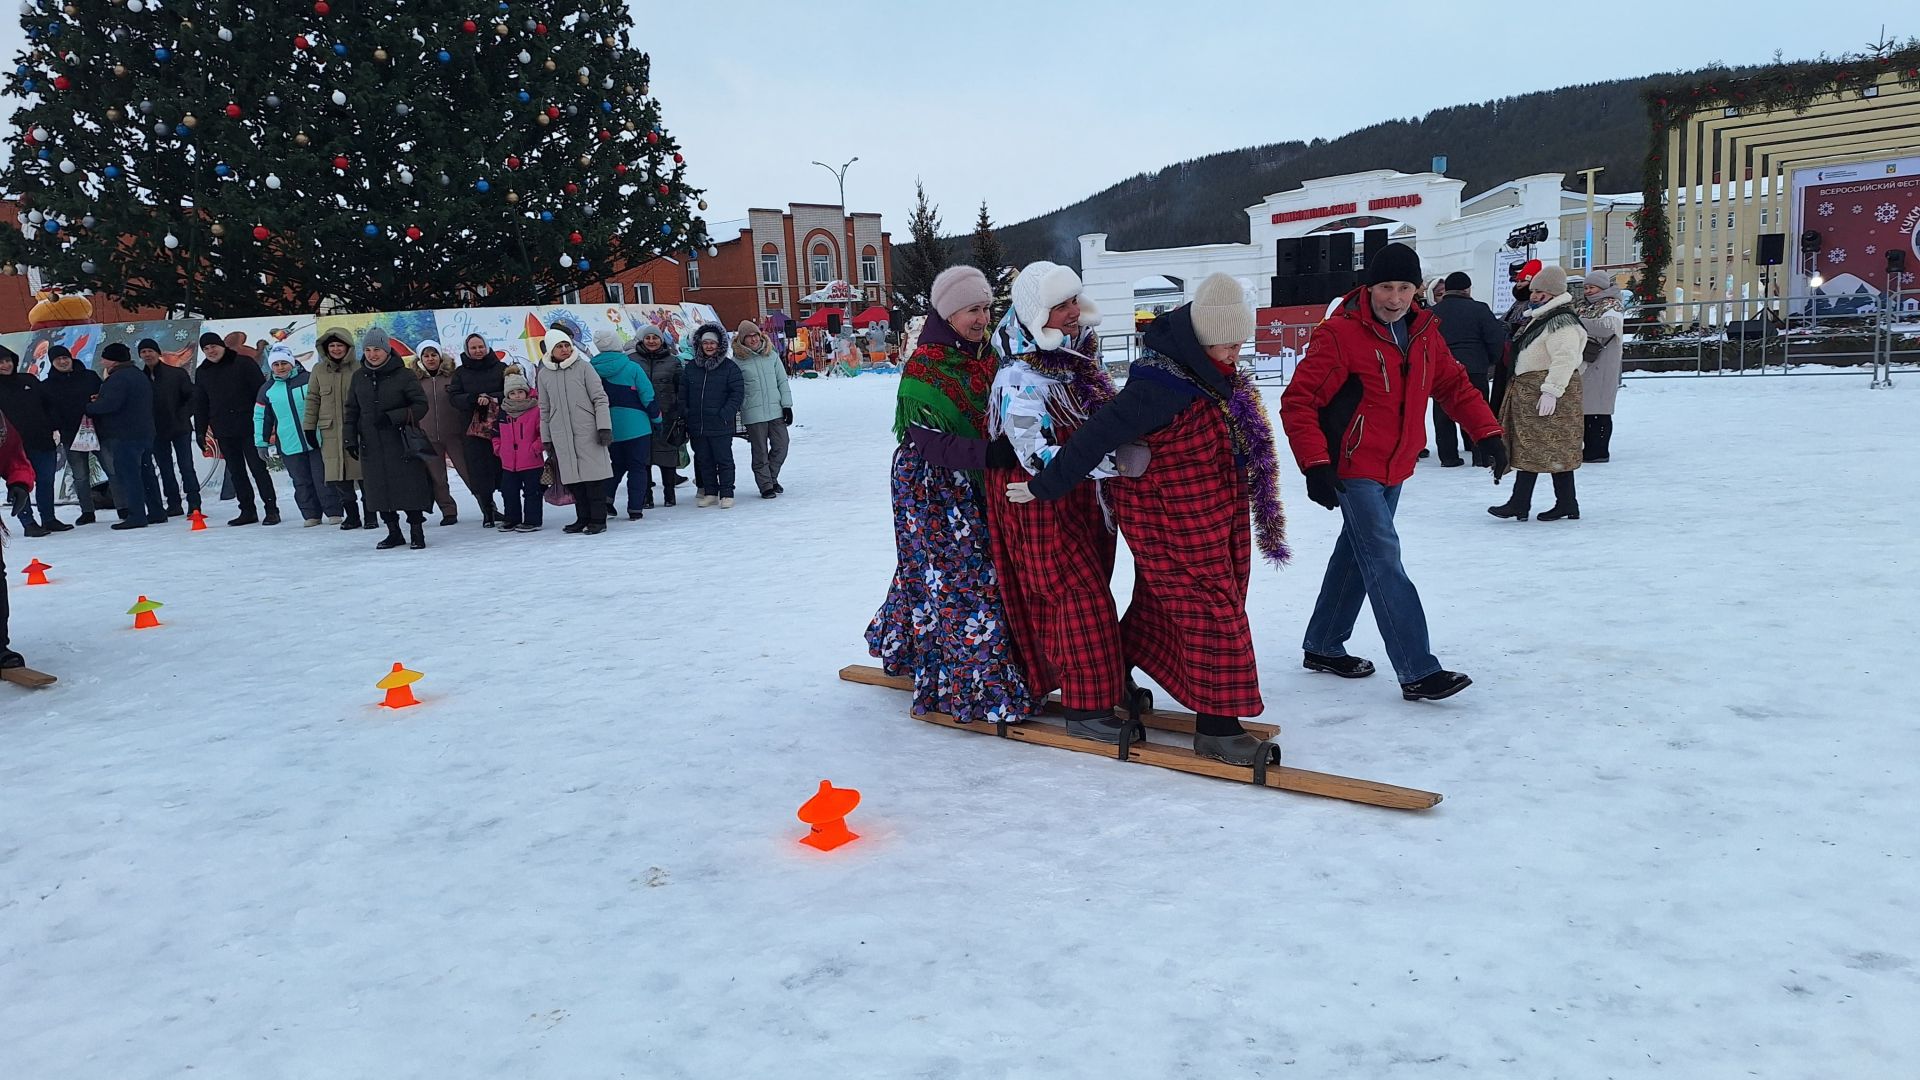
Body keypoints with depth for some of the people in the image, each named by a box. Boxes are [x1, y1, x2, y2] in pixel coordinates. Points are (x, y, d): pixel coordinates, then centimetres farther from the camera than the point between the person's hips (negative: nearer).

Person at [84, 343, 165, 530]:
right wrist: (99, 401, 16)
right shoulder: (140, 376, 18)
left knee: (127, 475, -8)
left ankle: (136, 515, -12)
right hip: (145, 433, 10)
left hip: (124, 435, -10)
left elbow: (110, 403, -23)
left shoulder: (118, 378, -13)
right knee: (146, 473, 12)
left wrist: (88, 407, -8)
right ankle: (156, 512, 15)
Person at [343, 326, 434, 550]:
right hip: (371, 444, 4)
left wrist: (392, 417, -16)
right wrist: (350, 439, 7)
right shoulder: (359, 377, 9)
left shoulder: (402, 375, -5)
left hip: (402, 443, -4)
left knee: (410, 487, -3)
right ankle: (393, 533, 19)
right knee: (379, 488, 7)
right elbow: (351, 410, 15)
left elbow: (421, 405, -6)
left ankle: (416, 532, 8)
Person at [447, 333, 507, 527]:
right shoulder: (460, 372, 12)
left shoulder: (500, 368, 7)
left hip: (500, 425, -2)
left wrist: (491, 398, -16)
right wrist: (474, 398, -15)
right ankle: (488, 512, 7)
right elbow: (453, 397, 2)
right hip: (473, 429, 2)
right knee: (479, 472, -1)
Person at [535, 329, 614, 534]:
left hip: (587, 431, -3)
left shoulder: (583, 367, 0)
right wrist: (546, 439, 14)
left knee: (593, 475, -3)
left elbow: (600, 398, -1)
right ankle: (583, 518, 15)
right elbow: (544, 409, 15)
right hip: (561, 436, 3)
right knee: (573, 479, 4)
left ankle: (598, 519, 3)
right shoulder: (544, 374, 9)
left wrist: (604, 427, -9)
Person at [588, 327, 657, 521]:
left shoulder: (593, 370, -2)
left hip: (609, 429, 4)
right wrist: (656, 418, 3)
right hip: (636, 424, -3)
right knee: (638, 466, 6)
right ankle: (635, 509, 4)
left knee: (618, 464, 20)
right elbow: (648, 397, -9)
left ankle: (605, 498, 2)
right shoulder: (632, 367, -11)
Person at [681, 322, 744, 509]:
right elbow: (683, 395, 12)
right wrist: (684, 419, 4)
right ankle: (710, 493, 21)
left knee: (724, 460, 1)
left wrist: (726, 413, -15)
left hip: (721, 425, -4)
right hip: (697, 426, 4)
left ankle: (726, 494, 8)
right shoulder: (691, 368, 9)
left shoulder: (729, 367, -2)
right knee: (704, 460, 11)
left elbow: (738, 392, -5)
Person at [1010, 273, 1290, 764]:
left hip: (1215, 517, 9)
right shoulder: (1162, 383, -28)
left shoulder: (1213, 372, 3)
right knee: (1213, 611, -3)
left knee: (1158, 604, 21)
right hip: (1172, 524, -9)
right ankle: (1217, 726, 8)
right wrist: (1047, 486, -21)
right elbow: (1098, 436, -26)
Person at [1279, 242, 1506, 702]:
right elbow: (1297, 402, -18)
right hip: (1353, 470, -8)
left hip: (1394, 469, 8)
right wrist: (1315, 465, -26)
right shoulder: (1340, 334, -16)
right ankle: (1417, 672, -10)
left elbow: (1454, 384, 16)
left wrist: (1487, 433, 6)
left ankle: (1323, 647, 30)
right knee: (1385, 564, -11)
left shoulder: (1423, 332, 5)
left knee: (1356, 555, 16)